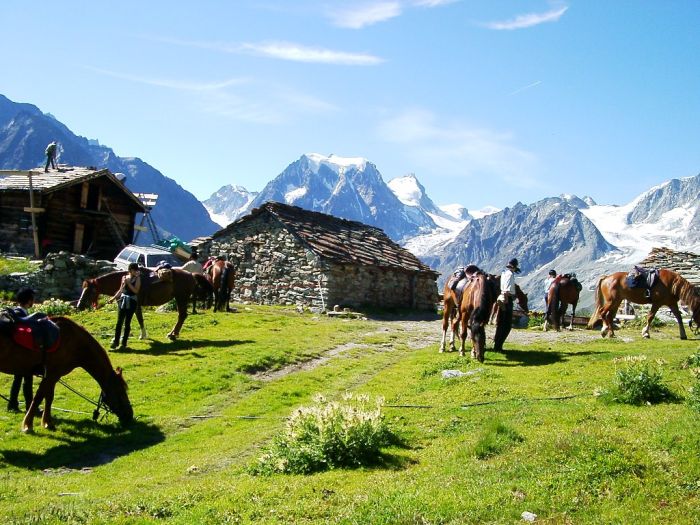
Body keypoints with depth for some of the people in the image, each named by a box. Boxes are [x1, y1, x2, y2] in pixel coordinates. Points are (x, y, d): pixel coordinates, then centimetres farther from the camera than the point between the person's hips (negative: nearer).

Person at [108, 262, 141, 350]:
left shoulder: (137, 279, -1)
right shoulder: (124, 278, 8)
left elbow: (136, 290, -11)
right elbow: (121, 290, 15)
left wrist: (128, 283, -17)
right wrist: (114, 298, 9)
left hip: (132, 302, -3)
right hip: (123, 300, 3)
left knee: (127, 323, 0)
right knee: (119, 321, 0)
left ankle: (124, 343, 5)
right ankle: (116, 341, 8)